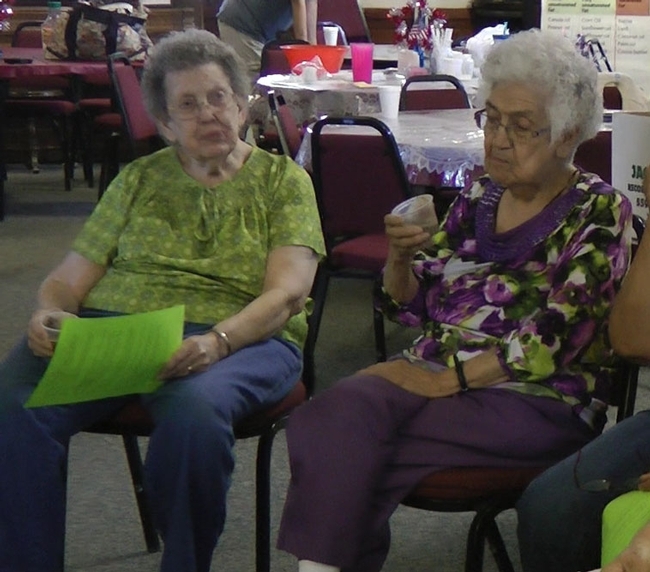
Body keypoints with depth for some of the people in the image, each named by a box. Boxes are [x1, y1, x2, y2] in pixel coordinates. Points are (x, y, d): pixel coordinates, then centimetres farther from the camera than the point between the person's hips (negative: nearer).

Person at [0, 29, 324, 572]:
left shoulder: (283, 180, 13)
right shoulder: (139, 179, 22)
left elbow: (287, 293, -2)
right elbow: (72, 277, 16)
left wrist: (217, 342, -21)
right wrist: (48, 313, -9)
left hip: (239, 338, -2)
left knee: (194, 409, -39)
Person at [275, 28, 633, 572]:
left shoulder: (598, 213, -1)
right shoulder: (478, 198, 15)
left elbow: (554, 340, -12)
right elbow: (409, 307, 16)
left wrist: (449, 378, -18)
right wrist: (401, 256, -6)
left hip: (538, 401, -5)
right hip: (434, 370, 5)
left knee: (337, 445, -26)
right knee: (338, 410, -28)